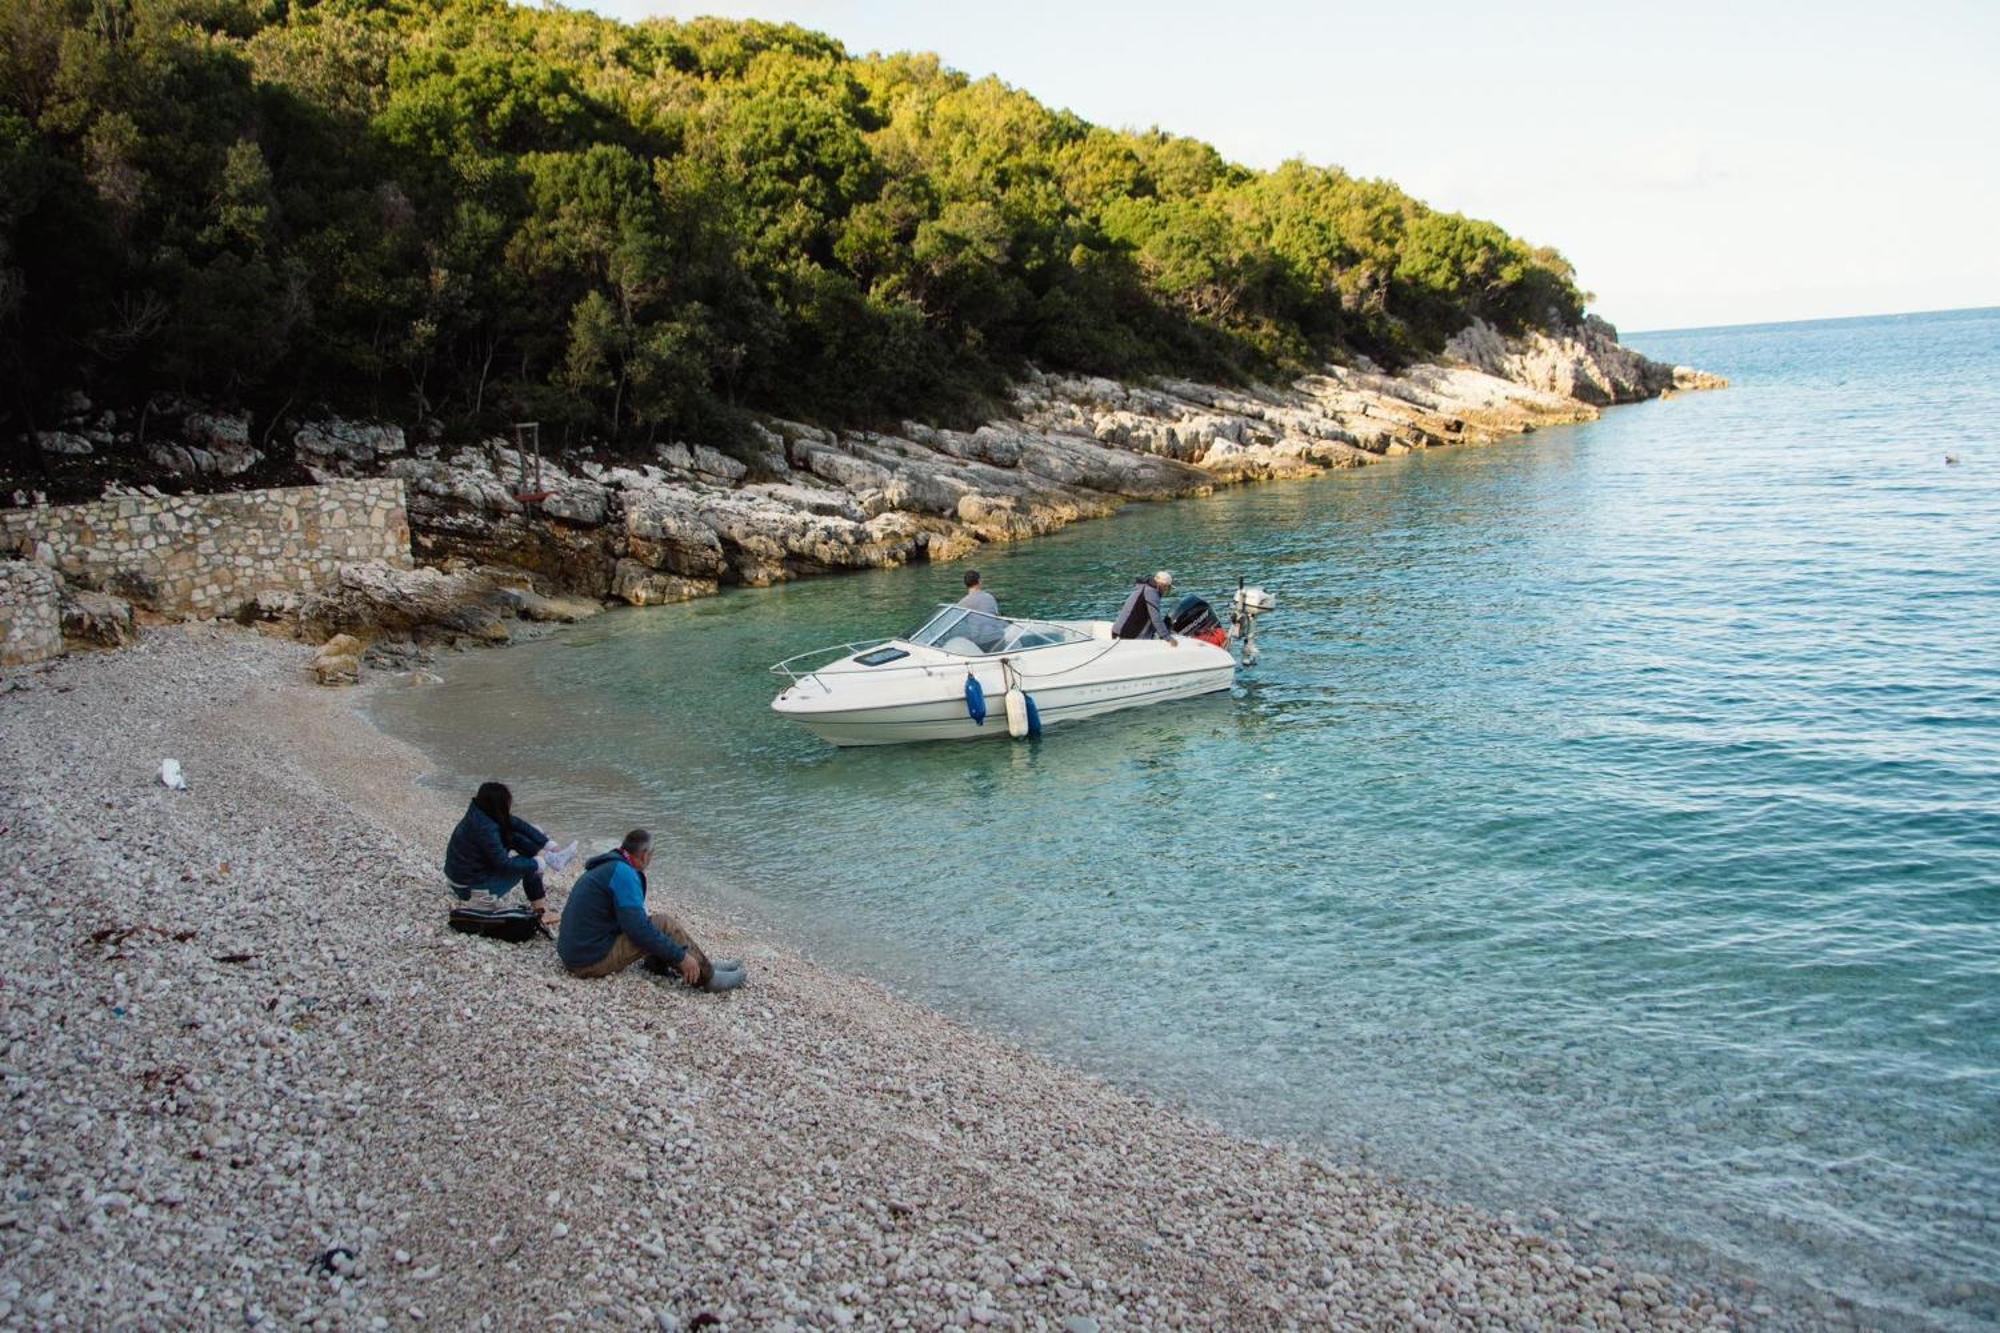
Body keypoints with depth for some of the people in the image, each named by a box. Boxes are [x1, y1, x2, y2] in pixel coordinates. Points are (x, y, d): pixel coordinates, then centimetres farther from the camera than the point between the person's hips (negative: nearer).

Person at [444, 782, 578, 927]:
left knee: (514, 837, 4)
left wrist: (548, 844, -3)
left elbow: (518, 824, 1)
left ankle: (550, 857, 7)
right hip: (470, 888, -8)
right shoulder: (485, 829, -31)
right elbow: (504, 864, -26)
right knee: (527, 865, -1)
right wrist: (537, 864, -15)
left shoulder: (480, 812, -5)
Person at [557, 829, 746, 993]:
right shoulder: (624, 873, -15)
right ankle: (707, 977, 0)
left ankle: (703, 966, 17)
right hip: (594, 960, -10)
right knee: (664, 924, -10)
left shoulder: (606, 868, 17)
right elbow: (639, 928, -23)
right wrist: (681, 956, -16)